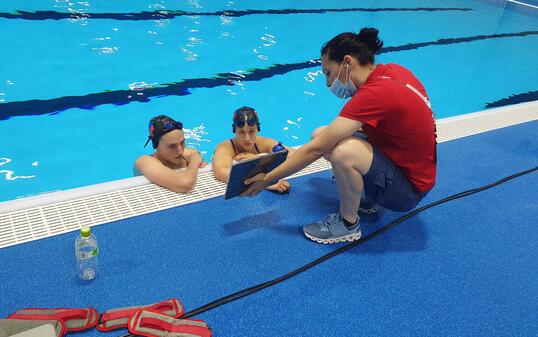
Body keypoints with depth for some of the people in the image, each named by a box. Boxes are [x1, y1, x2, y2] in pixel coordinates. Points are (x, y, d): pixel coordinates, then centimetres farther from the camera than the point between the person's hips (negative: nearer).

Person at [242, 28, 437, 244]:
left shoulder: (375, 93, -28)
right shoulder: (392, 70, -4)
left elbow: (315, 150, -26)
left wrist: (267, 179, -18)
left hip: (408, 189, -8)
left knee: (344, 152, -35)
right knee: (320, 135, 4)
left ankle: (348, 224, -10)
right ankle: (365, 197, 10)